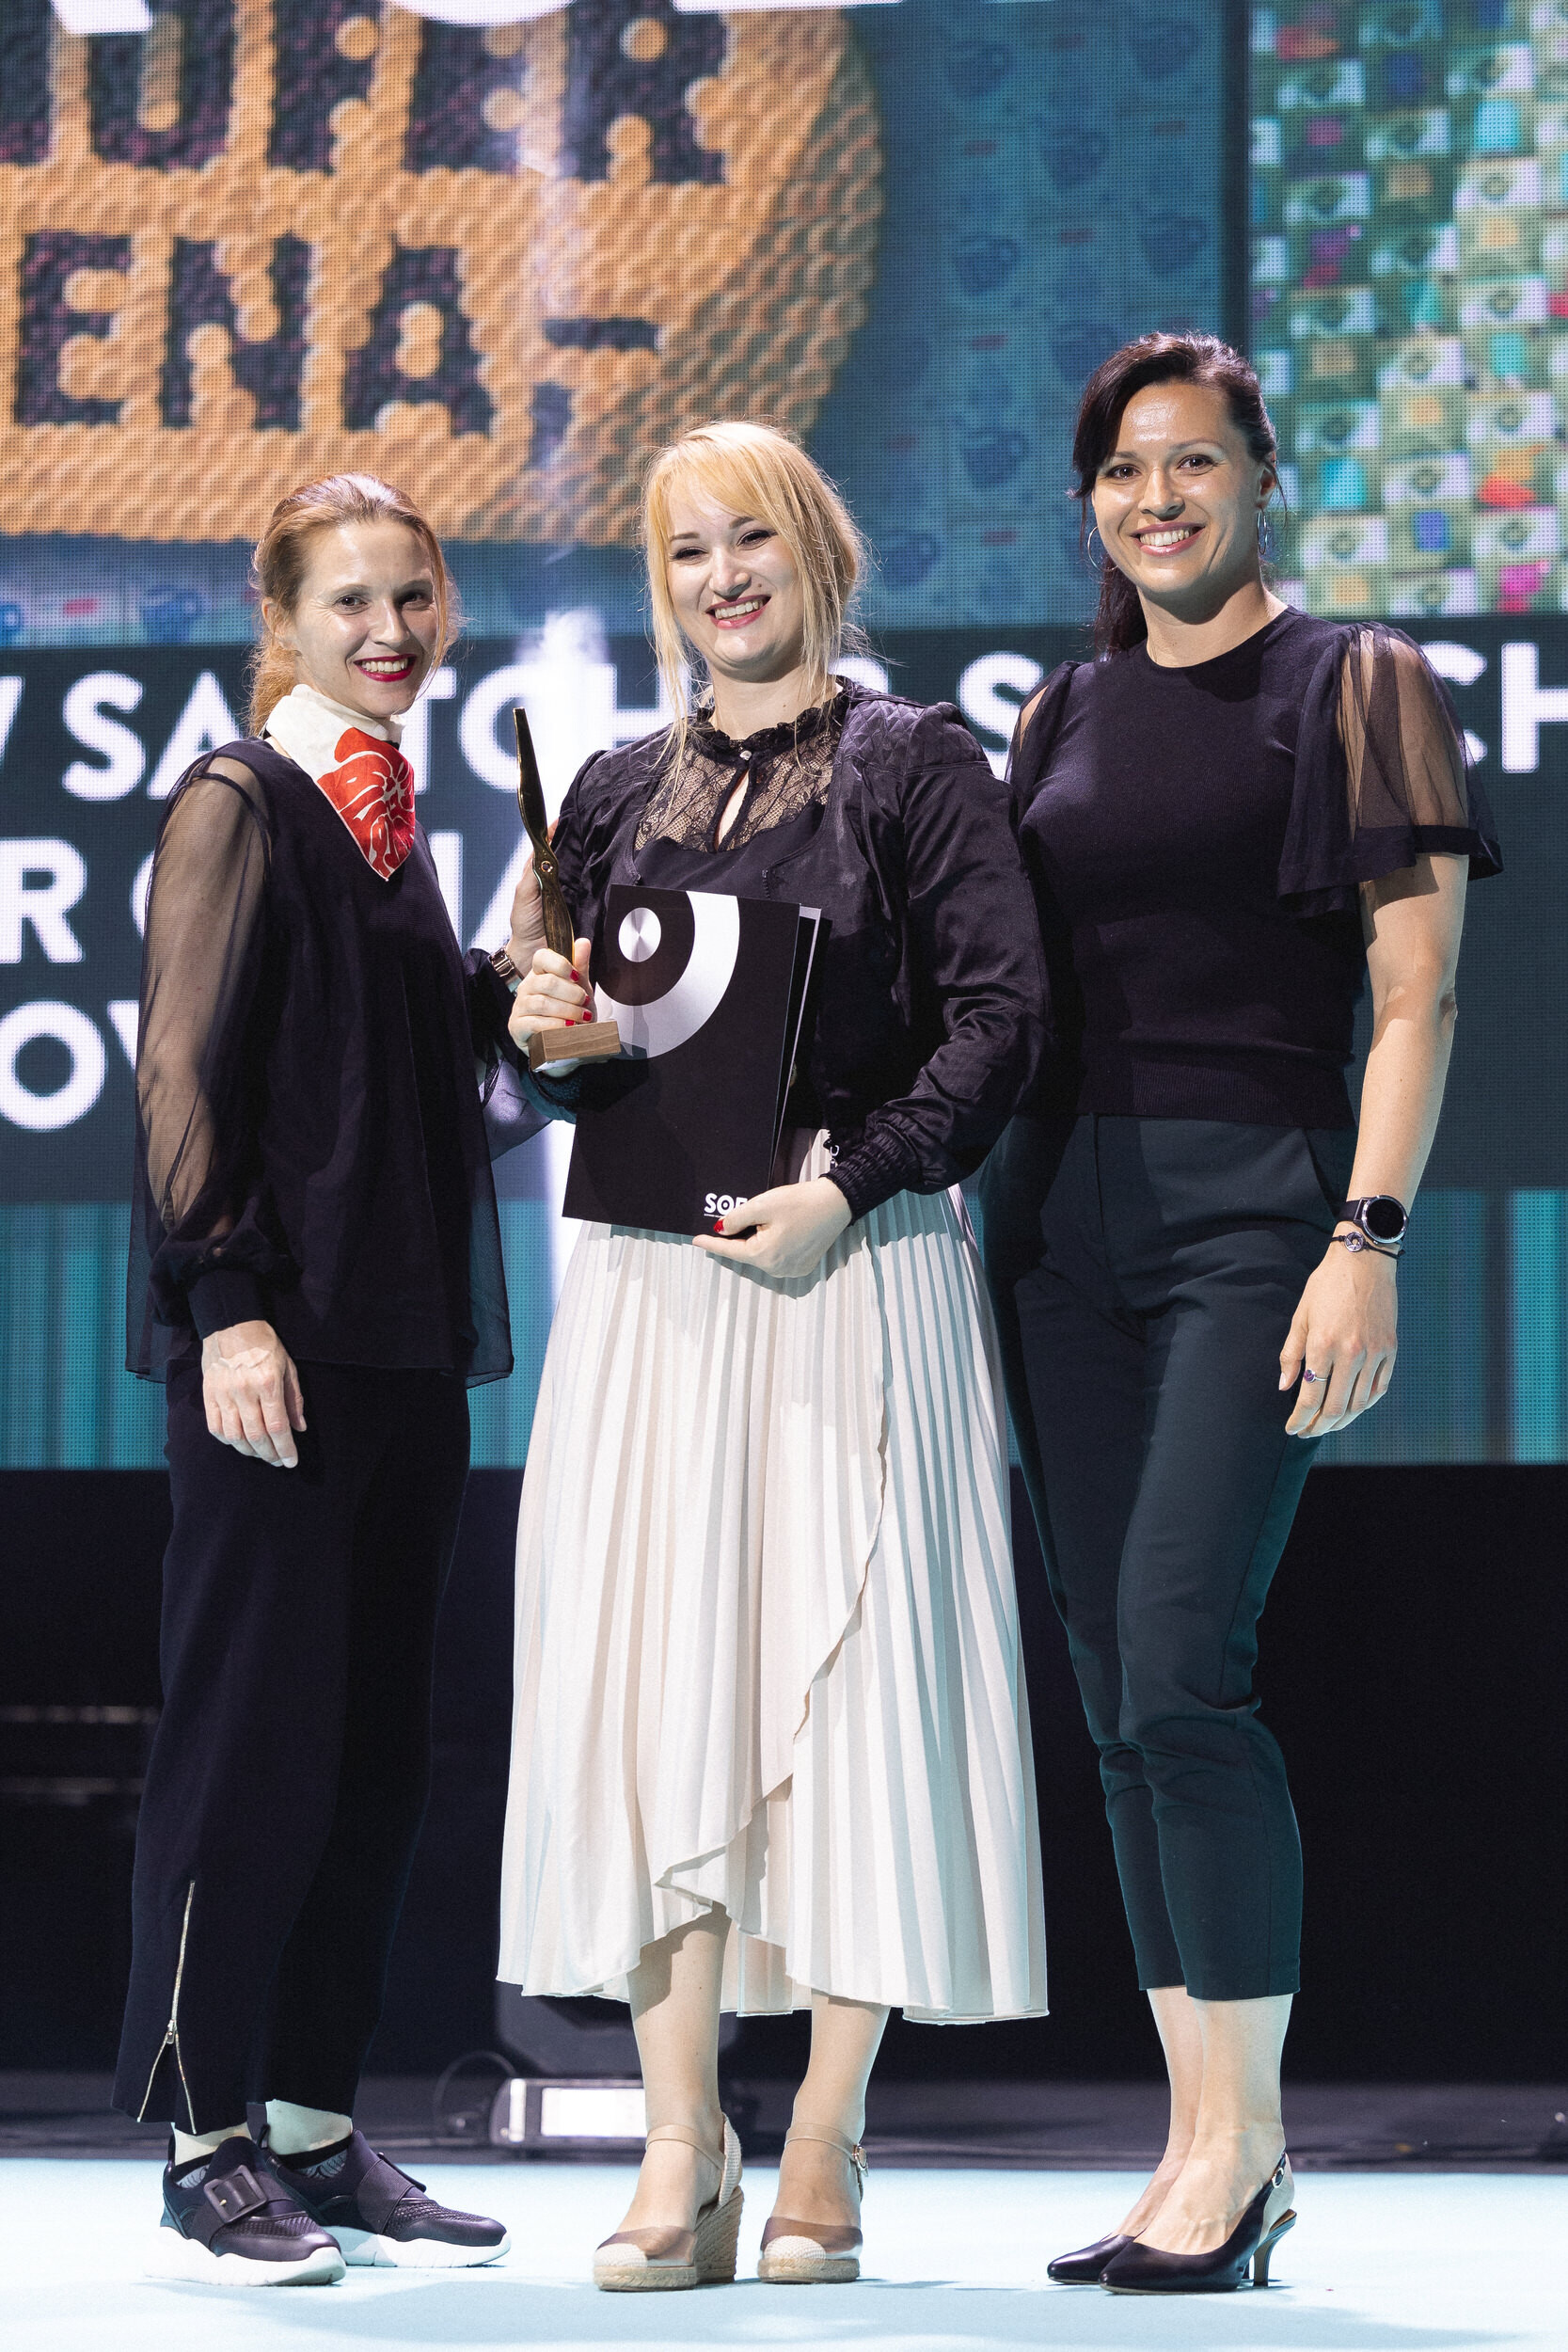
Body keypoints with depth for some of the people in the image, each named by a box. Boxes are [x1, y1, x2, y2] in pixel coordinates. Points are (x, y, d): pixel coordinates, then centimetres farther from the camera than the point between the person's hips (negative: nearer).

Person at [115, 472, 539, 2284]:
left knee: (375, 1749, 8)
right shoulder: (237, 806, -5)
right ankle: (202, 2150, 1)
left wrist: (521, 983, 6)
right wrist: (227, 1303, -17)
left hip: (407, 1340, 8)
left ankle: (315, 2133, 15)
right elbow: (183, 1072, -11)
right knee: (252, 1733, -6)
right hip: (278, 1335, -8)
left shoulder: (391, 821, 18)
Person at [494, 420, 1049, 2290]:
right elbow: (561, 1049, 23)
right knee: (646, 1680, -4)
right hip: (650, 1278, 4)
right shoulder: (617, 793, 17)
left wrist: (846, 1185, -14)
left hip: (855, 1275, -4)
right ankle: (681, 2158, -2)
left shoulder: (915, 766, 4)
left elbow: (999, 1018, -4)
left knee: (848, 1679, -5)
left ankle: (826, 2149, 2)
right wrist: (546, 1032, 0)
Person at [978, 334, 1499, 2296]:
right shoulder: (1063, 719, 17)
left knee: (1180, 1667, -16)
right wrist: (986, 1233, 10)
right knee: (1114, 1694, 4)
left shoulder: (1351, 685, 2)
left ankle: (1241, 2130, -5)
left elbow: (1415, 992, -5)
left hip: (1250, 1200, -6)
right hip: (1061, 1210, 6)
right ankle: (1206, 2150, 9)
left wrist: (1368, 1238, -15)